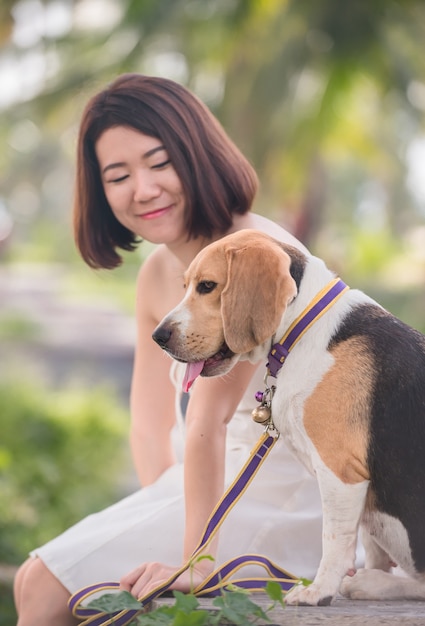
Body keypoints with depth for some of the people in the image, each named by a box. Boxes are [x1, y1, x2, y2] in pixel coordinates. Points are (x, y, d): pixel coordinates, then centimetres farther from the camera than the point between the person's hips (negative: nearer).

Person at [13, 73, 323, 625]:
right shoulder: (157, 273, 7)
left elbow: (209, 420, -25)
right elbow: (153, 420, 8)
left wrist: (197, 562, -27)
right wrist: (162, 522, -5)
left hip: (285, 490, -9)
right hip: (237, 478, 9)